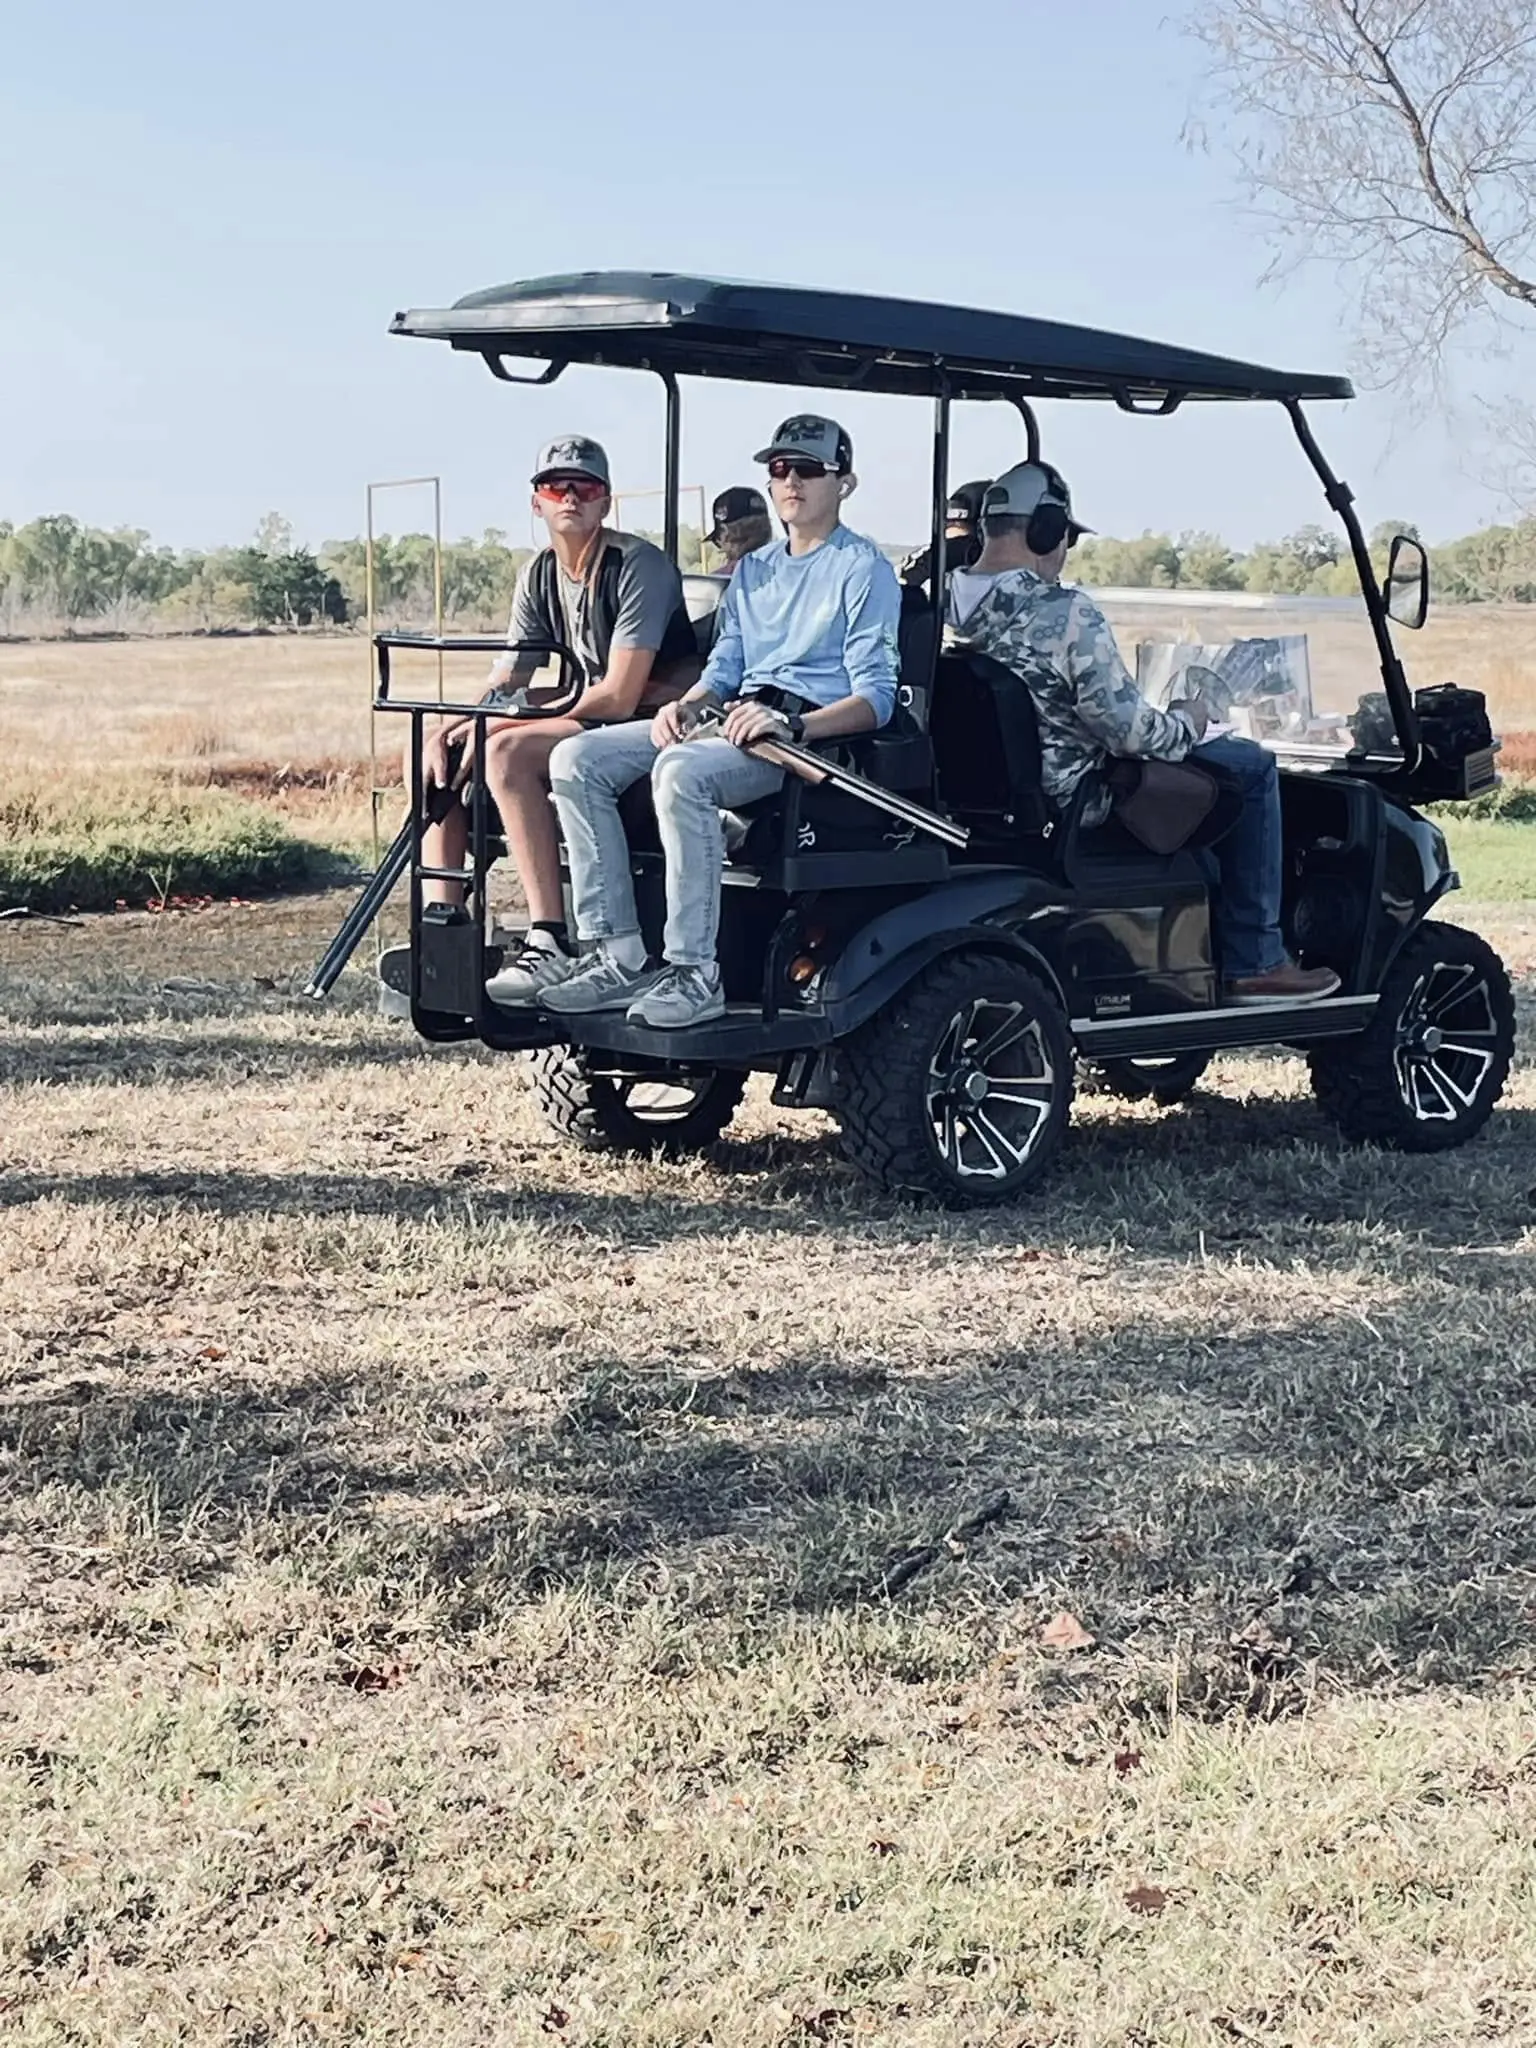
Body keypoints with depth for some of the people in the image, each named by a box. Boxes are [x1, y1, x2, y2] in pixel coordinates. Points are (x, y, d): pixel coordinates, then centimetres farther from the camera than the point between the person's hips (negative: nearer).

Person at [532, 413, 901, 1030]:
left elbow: (875, 698, -8)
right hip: (736, 717, 8)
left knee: (681, 771, -37)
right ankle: (617, 954, -15)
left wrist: (791, 724, -26)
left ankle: (694, 972, -35)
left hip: (817, 728, -8)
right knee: (578, 759, -9)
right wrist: (685, 704, -1)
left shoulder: (863, 570, 1)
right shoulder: (753, 570, 26)